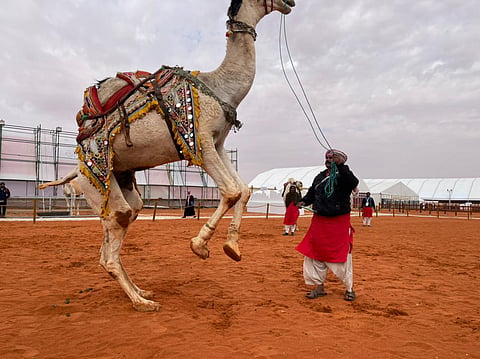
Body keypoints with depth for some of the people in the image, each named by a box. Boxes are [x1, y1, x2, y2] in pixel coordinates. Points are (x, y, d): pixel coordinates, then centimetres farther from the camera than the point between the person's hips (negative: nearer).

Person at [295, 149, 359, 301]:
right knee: (315, 253, 9)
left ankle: (349, 288, 18)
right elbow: (312, 193, 18)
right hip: (319, 220, 6)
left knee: (342, 255, -1)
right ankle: (319, 287, 22)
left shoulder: (343, 176, -8)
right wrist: (304, 201, -1)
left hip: (339, 222, -6)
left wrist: (340, 165, -36)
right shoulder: (319, 177, 13)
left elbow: (353, 183, -30)